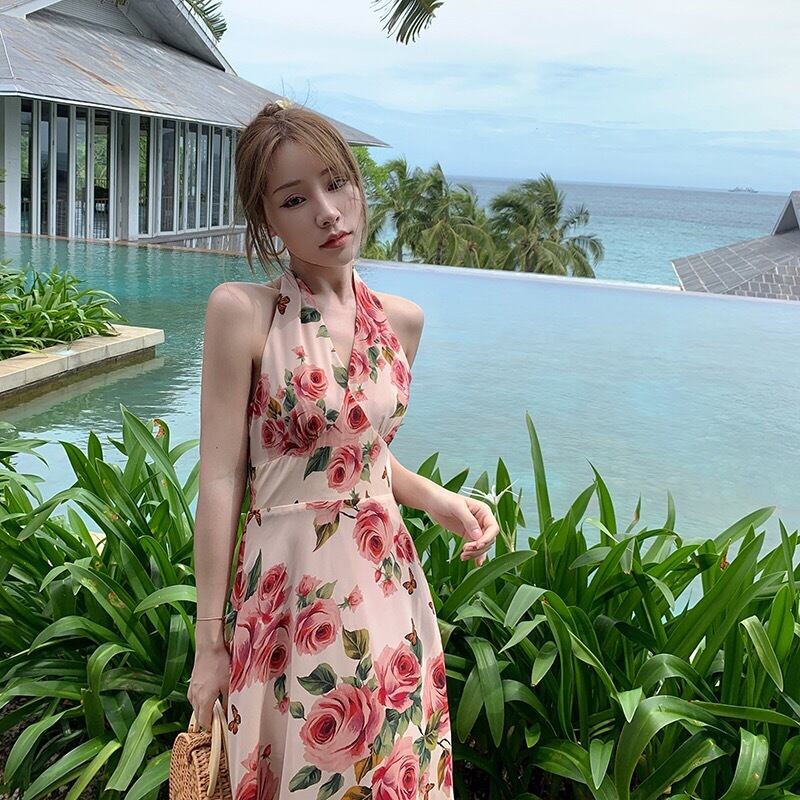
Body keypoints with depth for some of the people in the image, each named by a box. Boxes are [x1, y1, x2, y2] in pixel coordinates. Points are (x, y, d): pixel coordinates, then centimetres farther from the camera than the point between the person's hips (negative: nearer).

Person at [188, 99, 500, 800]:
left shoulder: (402, 320, 4)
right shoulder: (242, 310, -11)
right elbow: (221, 478, -11)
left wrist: (440, 501, -2)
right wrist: (209, 643, -9)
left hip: (389, 586, 5)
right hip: (290, 596, -4)